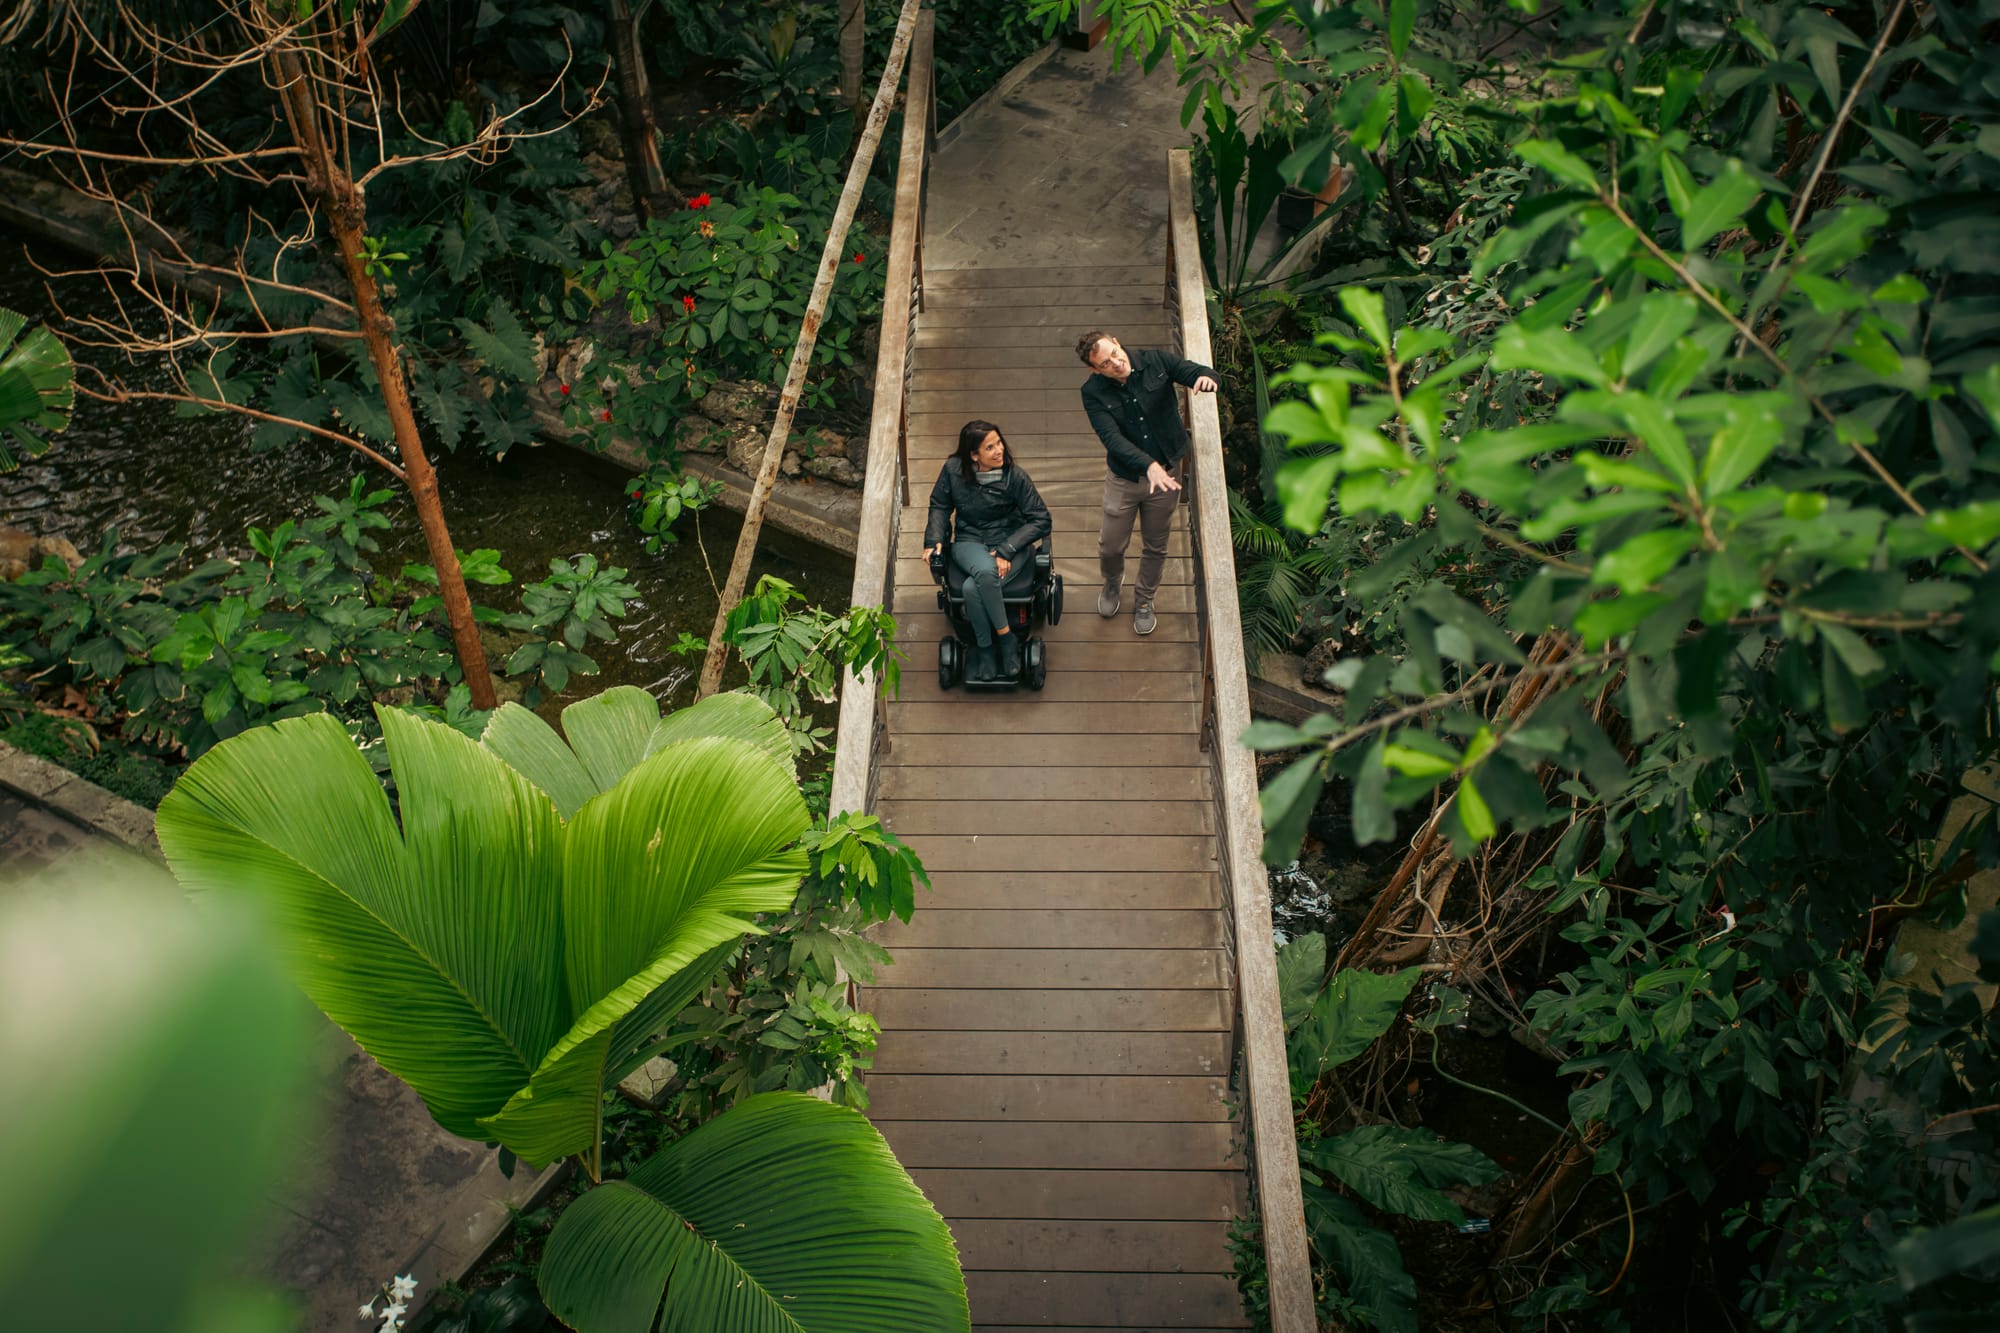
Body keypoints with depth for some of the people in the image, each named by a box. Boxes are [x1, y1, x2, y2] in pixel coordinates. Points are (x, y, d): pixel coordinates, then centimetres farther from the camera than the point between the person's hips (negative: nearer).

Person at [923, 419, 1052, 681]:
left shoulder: (1015, 475, -13)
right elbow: (939, 506, 12)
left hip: (1009, 544, -2)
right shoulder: (954, 470, -6)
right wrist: (934, 539, -4)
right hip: (969, 543, 2)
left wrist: (1006, 550, -19)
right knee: (985, 571, -37)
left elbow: (1040, 520, -9)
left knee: (973, 588, -34)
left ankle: (984, 648, -10)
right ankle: (1006, 638, -19)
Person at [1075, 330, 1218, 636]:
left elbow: (1197, 372, -14)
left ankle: (1144, 600, 42)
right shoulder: (1094, 392, -17)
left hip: (1166, 474, 1)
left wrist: (1205, 378, -41)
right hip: (1124, 479, -1)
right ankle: (1112, 583, 49)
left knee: (1155, 547, 16)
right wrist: (1149, 465, -42)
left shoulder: (1156, 363, -13)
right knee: (1111, 545, 13)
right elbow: (1112, 438, -28)